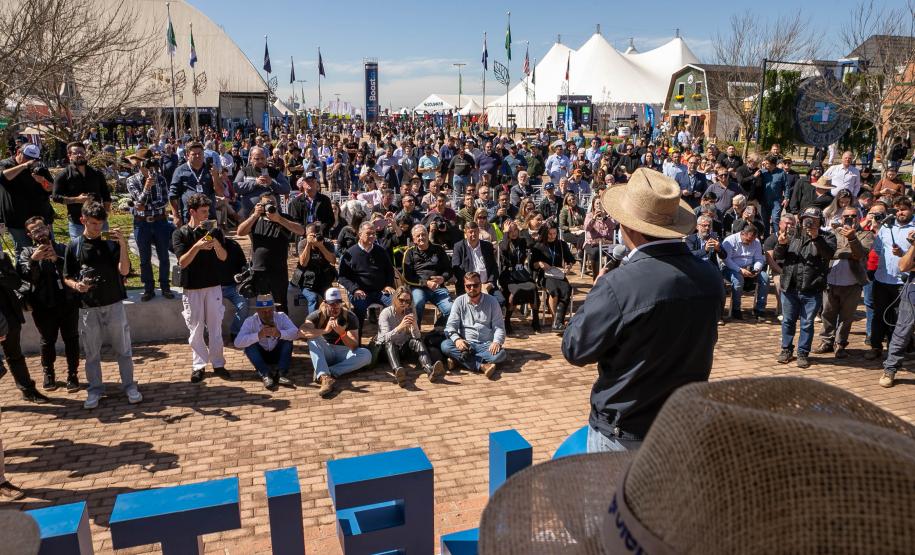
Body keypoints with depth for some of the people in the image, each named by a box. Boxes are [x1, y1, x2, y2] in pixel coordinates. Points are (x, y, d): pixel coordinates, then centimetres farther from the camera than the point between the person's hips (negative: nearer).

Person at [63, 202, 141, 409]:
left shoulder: (111, 243, 0)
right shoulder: (74, 246, 2)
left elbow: (124, 270, -11)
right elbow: (67, 278, 6)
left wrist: (123, 244, -21)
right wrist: (76, 285, -16)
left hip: (114, 304, -1)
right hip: (88, 308, 1)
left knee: (123, 348, 5)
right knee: (91, 352, 9)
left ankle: (129, 386, 16)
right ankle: (95, 389, 22)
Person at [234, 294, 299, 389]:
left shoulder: (281, 317, -14)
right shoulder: (250, 321, -16)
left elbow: (295, 333, -28)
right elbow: (238, 343, -30)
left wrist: (279, 334, -47)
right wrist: (259, 335, -43)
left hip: (278, 354, 1)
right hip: (260, 355, 0)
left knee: (287, 337, -24)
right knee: (249, 343, -27)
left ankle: (281, 374, -31)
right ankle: (265, 375, -35)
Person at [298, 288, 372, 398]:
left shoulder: (350, 317, -9)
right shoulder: (318, 315, -9)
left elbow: (354, 346, -17)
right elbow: (301, 332, -28)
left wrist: (342, 333, -36)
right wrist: (325, 330, -39)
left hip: (344, 354, 0)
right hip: (325, 354, 0)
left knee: (366, 354, -27)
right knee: (313, 337, -27)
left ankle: (325, 373, -29)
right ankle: (325, 377, -43)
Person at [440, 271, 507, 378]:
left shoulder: (491, 302, 3)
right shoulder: (459, 302, 4)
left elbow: (499, 327, 0)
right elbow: (451, 325, -3)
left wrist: (497, 342, -21)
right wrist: (456, 339, -25)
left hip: (486, 344, 0)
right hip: (465, 343, 1)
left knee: (500, 354, -32)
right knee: (445, 345, -30)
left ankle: (460, 358, -24)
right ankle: (482, 366, -33)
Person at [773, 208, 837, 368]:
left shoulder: (826, 237, 2)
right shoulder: (793, 236, 10)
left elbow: (829, 253, -18)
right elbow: (777, 258, 8)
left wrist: (816, 237, -31)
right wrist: (781, 244, -11)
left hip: (812, 290, -2)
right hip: (789, 288, 3)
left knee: (807, 323, 5)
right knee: (788, 320, 12)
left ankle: (803, 353, 17)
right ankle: (786, 349, 25)